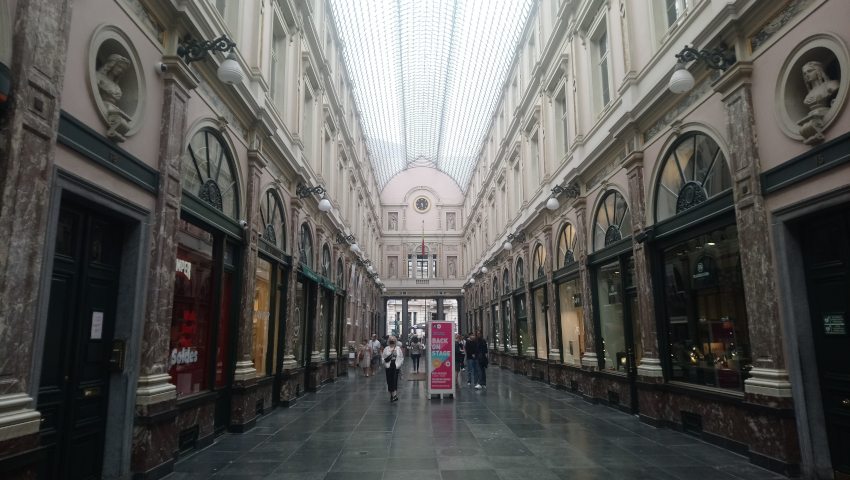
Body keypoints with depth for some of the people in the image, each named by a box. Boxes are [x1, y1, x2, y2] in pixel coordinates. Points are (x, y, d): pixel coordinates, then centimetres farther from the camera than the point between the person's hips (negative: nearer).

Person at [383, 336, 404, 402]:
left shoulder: (398, 348, 7)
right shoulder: (386, 349, 7)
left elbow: (401, 357, 8)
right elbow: (383, 357, 7)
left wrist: (399, 364, -5)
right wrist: (385, 360, -14)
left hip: (396, 367, -1)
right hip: (388, 367, 1)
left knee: (395, 380, -10)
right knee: (389, 381, 4)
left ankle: (395, 394, -16)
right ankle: (391, 394, 18)